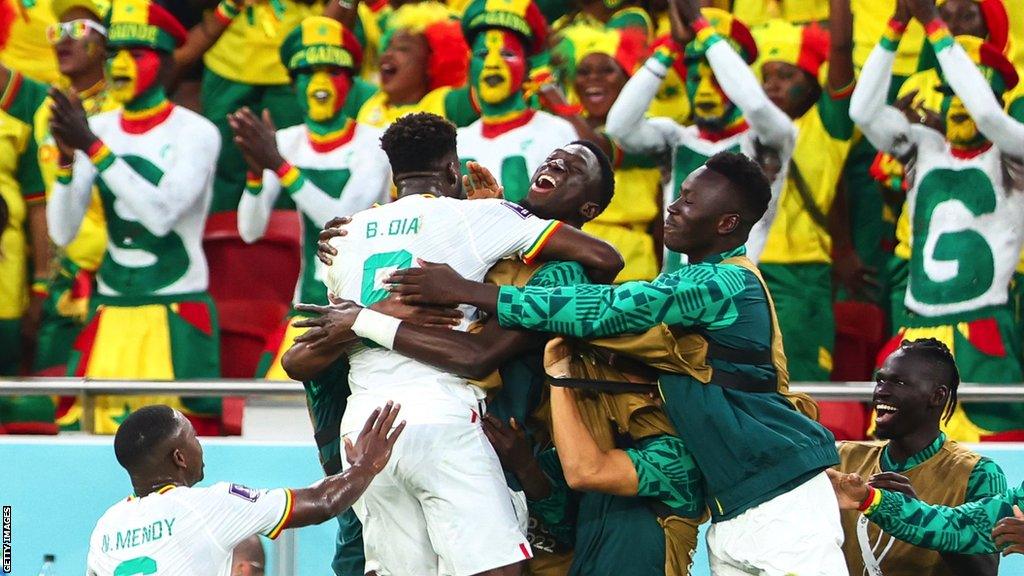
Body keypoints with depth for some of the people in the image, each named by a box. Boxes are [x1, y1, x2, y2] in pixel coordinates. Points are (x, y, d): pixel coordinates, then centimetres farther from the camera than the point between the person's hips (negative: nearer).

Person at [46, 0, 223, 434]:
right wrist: (67, 160, -13)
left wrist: (94, 149, -21)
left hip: (176, 315, -4)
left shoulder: (195, 132, -5)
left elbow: (162, 214, -20)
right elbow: (62, 232, 3)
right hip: (109, 313, 4)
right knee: (105, 435, 0)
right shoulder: (97, 129, 7)